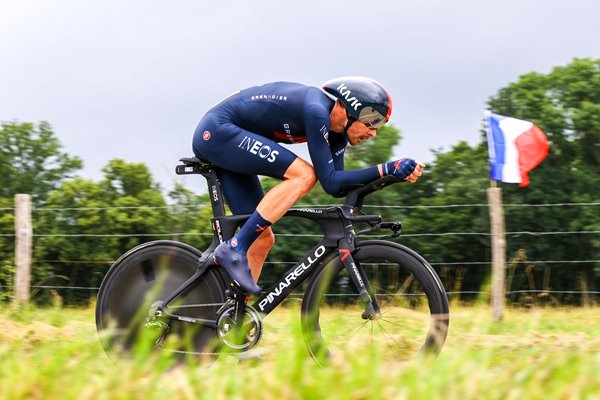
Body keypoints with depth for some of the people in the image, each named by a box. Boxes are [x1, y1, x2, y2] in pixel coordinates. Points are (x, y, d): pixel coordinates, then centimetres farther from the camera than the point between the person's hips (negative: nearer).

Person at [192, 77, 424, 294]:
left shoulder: (335, 129, 5)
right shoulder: (317, 110, -23)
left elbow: (338, 186, 6)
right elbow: (329, 182, -23)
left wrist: (395, 174, -3)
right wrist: (386, 170, -24)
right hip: (216, 131, -10)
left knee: (263, 238, 6)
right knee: (304, 175, -22)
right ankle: (234, 249, -21)